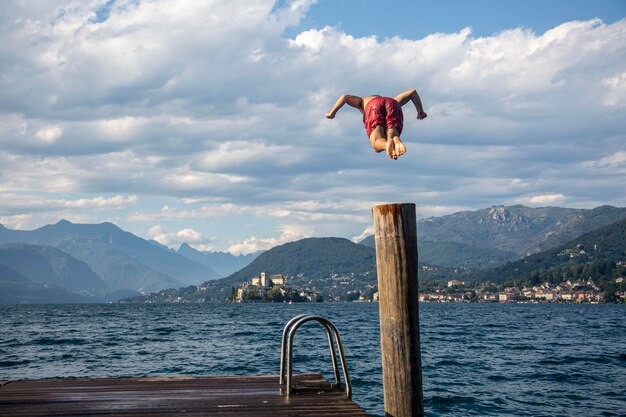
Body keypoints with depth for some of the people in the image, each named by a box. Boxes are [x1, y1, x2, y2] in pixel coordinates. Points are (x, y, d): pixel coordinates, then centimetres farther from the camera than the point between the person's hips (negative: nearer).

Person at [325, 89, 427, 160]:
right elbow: (413, 92, 45)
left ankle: (387, 144, -45)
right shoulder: (394, 100, 49)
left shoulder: (363, 101, 44)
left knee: (377, 145, -7)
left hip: (373, 106, -2)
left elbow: (345, 97, 27)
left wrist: (332, 113, 34)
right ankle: (396, 140, -38)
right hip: (393, 105, 2)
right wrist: (420, 111, 43)